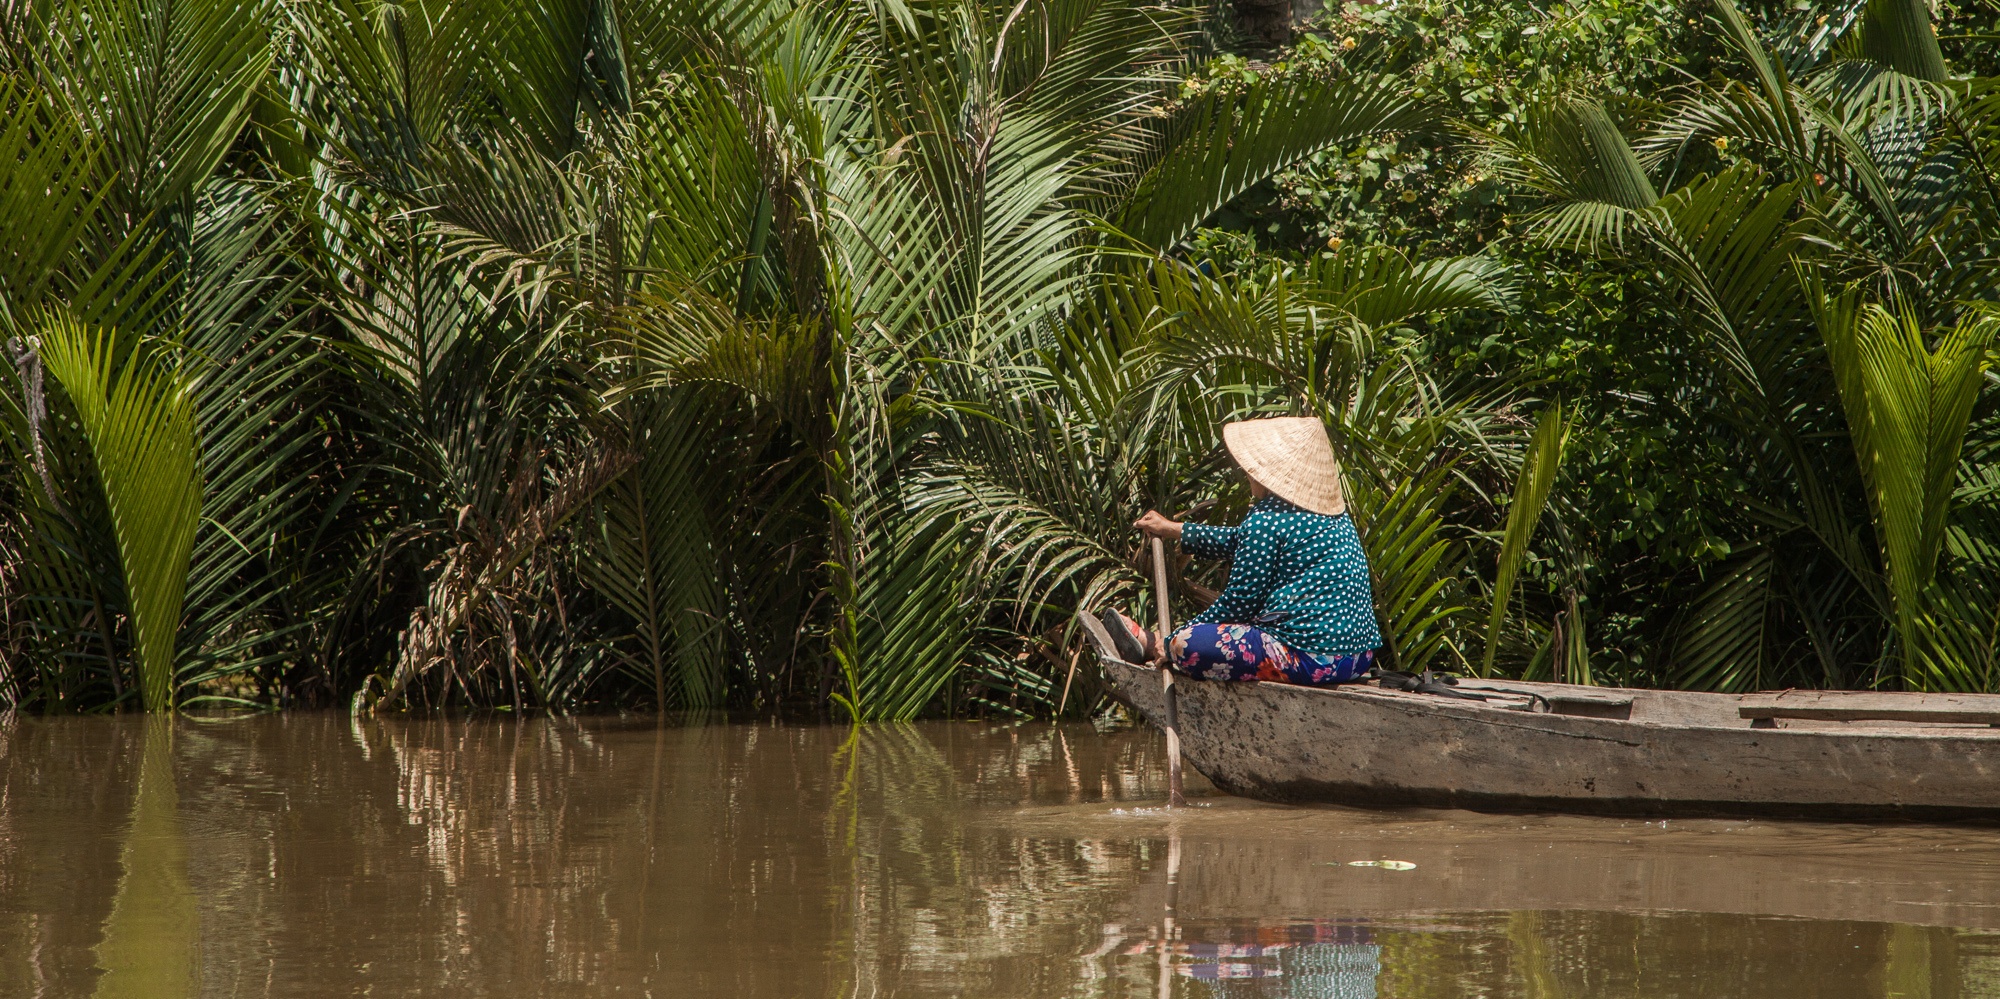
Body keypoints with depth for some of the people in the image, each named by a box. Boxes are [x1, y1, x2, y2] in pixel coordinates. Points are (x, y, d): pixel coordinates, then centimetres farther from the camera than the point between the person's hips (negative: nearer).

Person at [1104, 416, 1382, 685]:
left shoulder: (1268, 520, -14)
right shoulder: (1336, 516, 14)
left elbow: (1239, 601, -9)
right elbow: (1242, 542, 29)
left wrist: (1172, 643, 5)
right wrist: (1174, 530, 40)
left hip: (1312, 660, -10)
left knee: (1187, 645, -3)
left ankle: (1152, 646, 26)